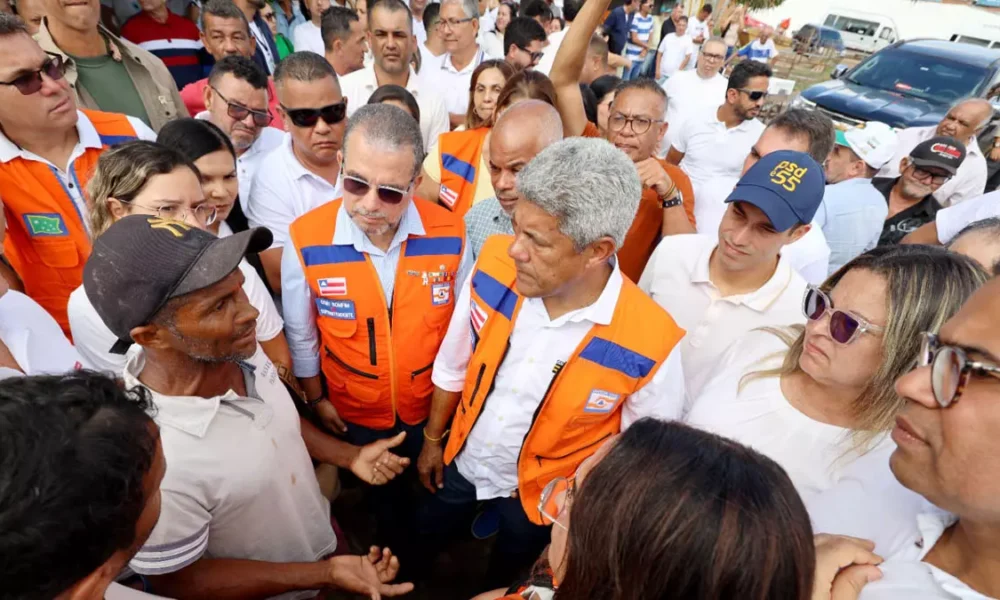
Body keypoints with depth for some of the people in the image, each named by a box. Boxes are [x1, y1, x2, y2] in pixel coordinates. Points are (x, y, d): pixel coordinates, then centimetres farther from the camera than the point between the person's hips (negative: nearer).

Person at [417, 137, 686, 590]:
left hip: (542, 493, -2)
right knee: (417, 544, 30)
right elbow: (452, 366, -7)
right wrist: (432, 441, 6)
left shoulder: (650, 344, -33)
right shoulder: (493, 266, -24)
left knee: (507, 577, 28)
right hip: (462, 460, 3)